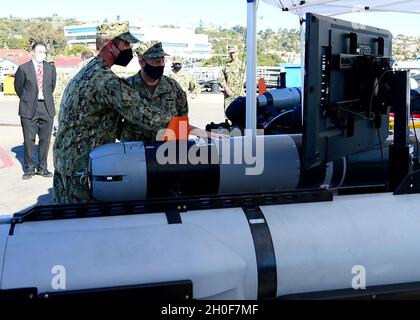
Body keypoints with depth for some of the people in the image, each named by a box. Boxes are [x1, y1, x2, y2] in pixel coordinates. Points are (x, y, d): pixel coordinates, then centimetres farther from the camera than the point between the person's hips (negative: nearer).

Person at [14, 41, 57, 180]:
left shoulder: (50, 68, 7)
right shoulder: (23, 68, -2)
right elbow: (18, 87, 8)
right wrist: (26, 100, 13)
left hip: (47, 108, 3)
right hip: (29, 109, -2)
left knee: (45, 139, 6)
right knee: (29, 139, 1)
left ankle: (42, 167, 17)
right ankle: (29, 168, 13)